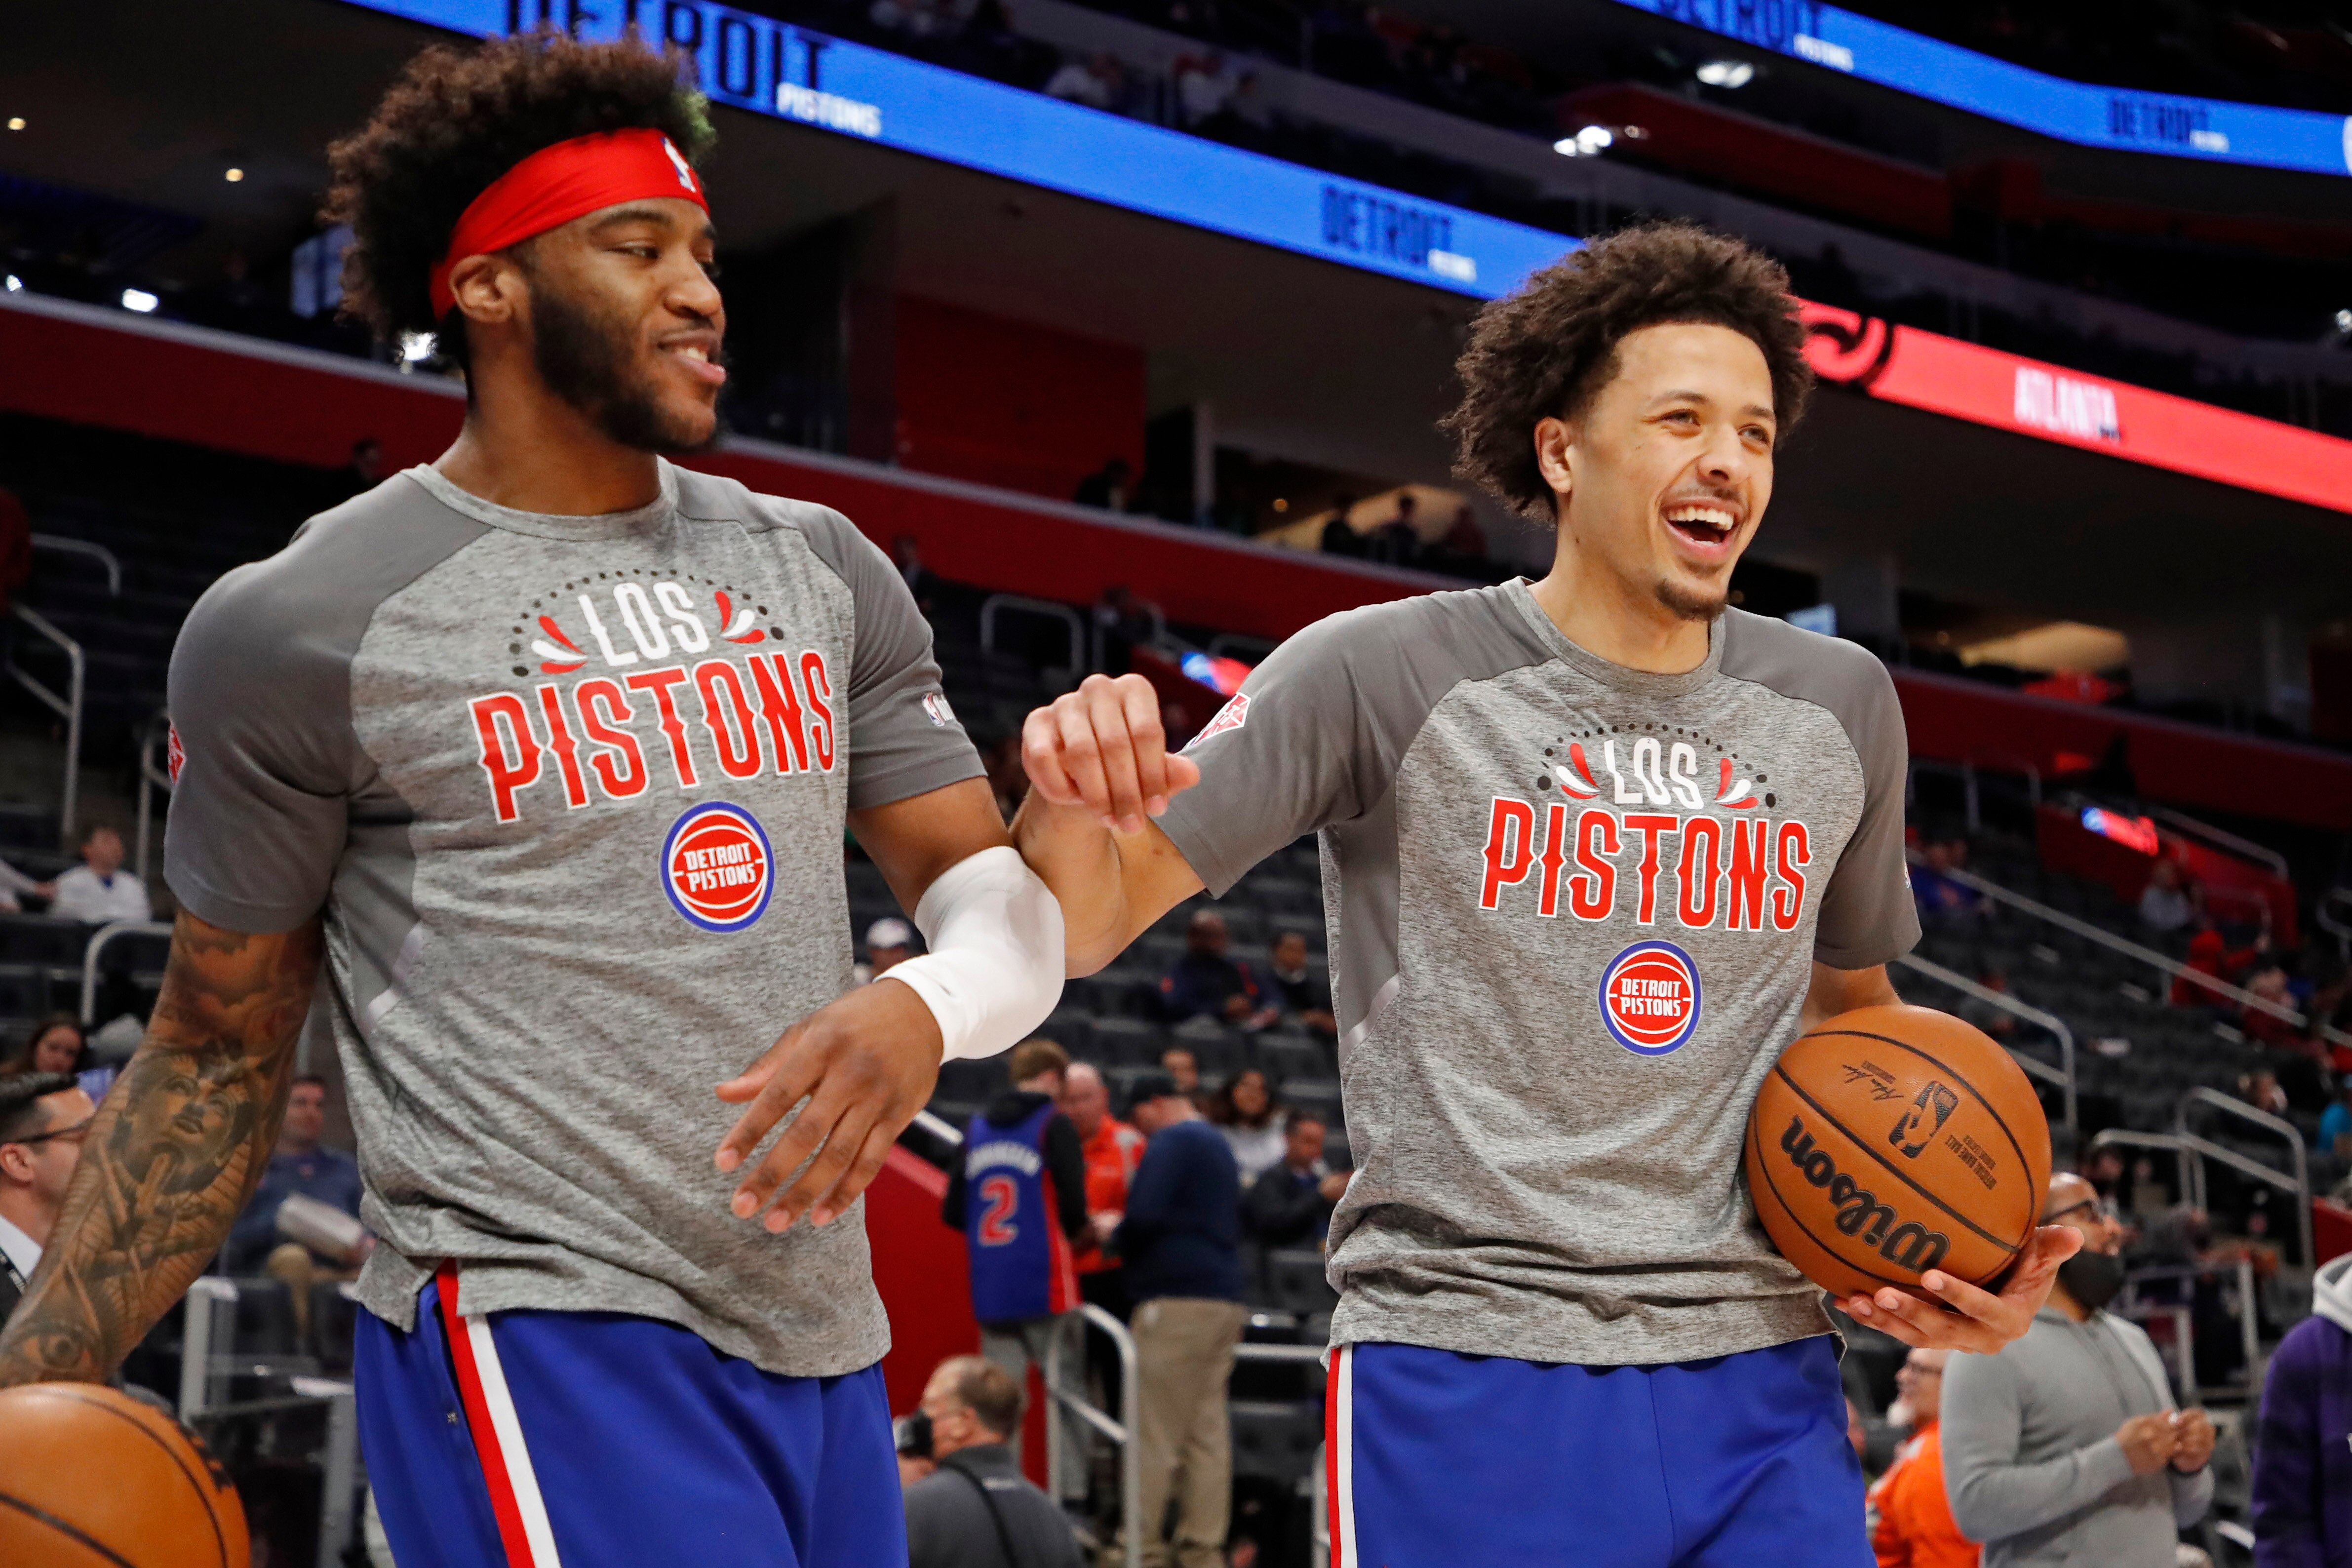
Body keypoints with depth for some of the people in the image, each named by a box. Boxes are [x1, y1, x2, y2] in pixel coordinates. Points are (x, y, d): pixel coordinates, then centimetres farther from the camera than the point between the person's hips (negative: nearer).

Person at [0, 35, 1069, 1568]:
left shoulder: (821, 567, 11)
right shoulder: (300, 628, -4)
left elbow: (1003, 897, 9)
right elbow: (220, 1052, 5)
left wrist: (922, 1007, -15)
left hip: (826, 1349, 6)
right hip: (539, 1337, -6)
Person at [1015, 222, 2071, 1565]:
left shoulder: (1841, 706, 10)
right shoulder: (1384, 675, -4)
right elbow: (1085, 927, -5)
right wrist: (1073, 805, -28)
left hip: (1761, 1381, 4)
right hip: (1468, 1372, -4)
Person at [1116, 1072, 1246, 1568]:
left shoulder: (1171, 1142, -8)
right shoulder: (1219, 1145, 22)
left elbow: (1144, 1215, -20)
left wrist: (1116, 1240, 0)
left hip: (1177, 1299, -9)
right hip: (1225, 1299, 9)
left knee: (1156, 1435, -6)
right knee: (1208, 1431, 6)